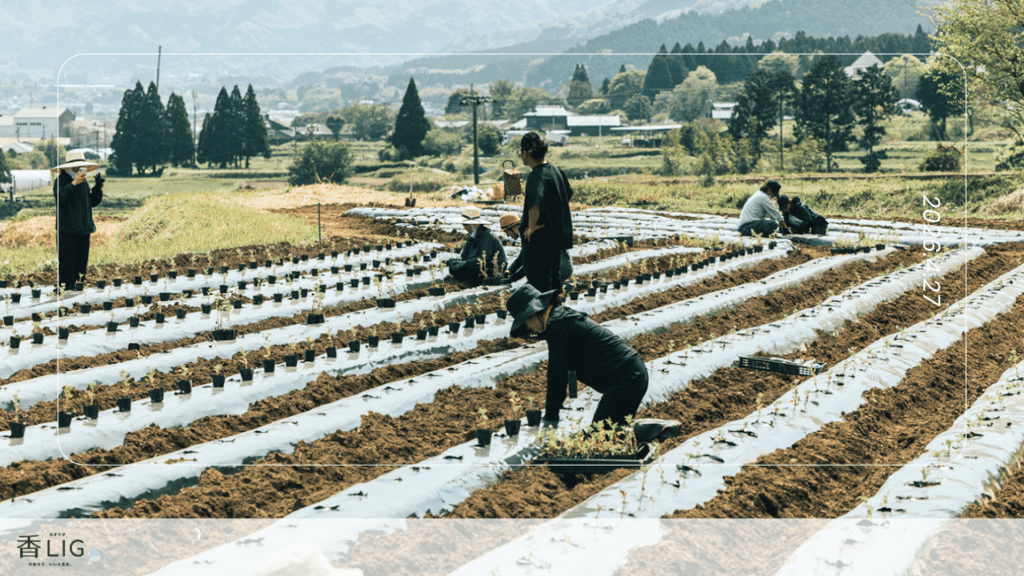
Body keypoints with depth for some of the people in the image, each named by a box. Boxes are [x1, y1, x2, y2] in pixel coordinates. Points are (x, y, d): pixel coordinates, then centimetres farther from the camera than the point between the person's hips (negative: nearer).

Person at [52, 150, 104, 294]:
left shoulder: (84, 182, 16)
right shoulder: (61, 180, -5)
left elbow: (93, 202, 17)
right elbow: (60, 198, -22)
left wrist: (98, 188, 1)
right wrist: (73, 184, -26)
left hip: (83, 229, 7)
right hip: (67, 230, -7)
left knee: (82, 262, 9)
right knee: (66, 262, -9)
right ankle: (64, 287, -7)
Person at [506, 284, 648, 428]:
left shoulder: (559, 327, -14)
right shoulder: (562, 317, 17)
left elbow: (557, 370, -11)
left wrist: (551, 412, -2)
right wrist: (552, 402, 27)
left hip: (624, 381, -10)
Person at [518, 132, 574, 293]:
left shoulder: (536, 176, -21)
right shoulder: (555, 171, 6)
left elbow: (535, 203, -39)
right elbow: (569, 194, 22)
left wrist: (531, 227, -25)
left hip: (539, 239, -9)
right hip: (557, 237, 9)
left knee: (539, 286, -2)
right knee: (553, 281, 19)